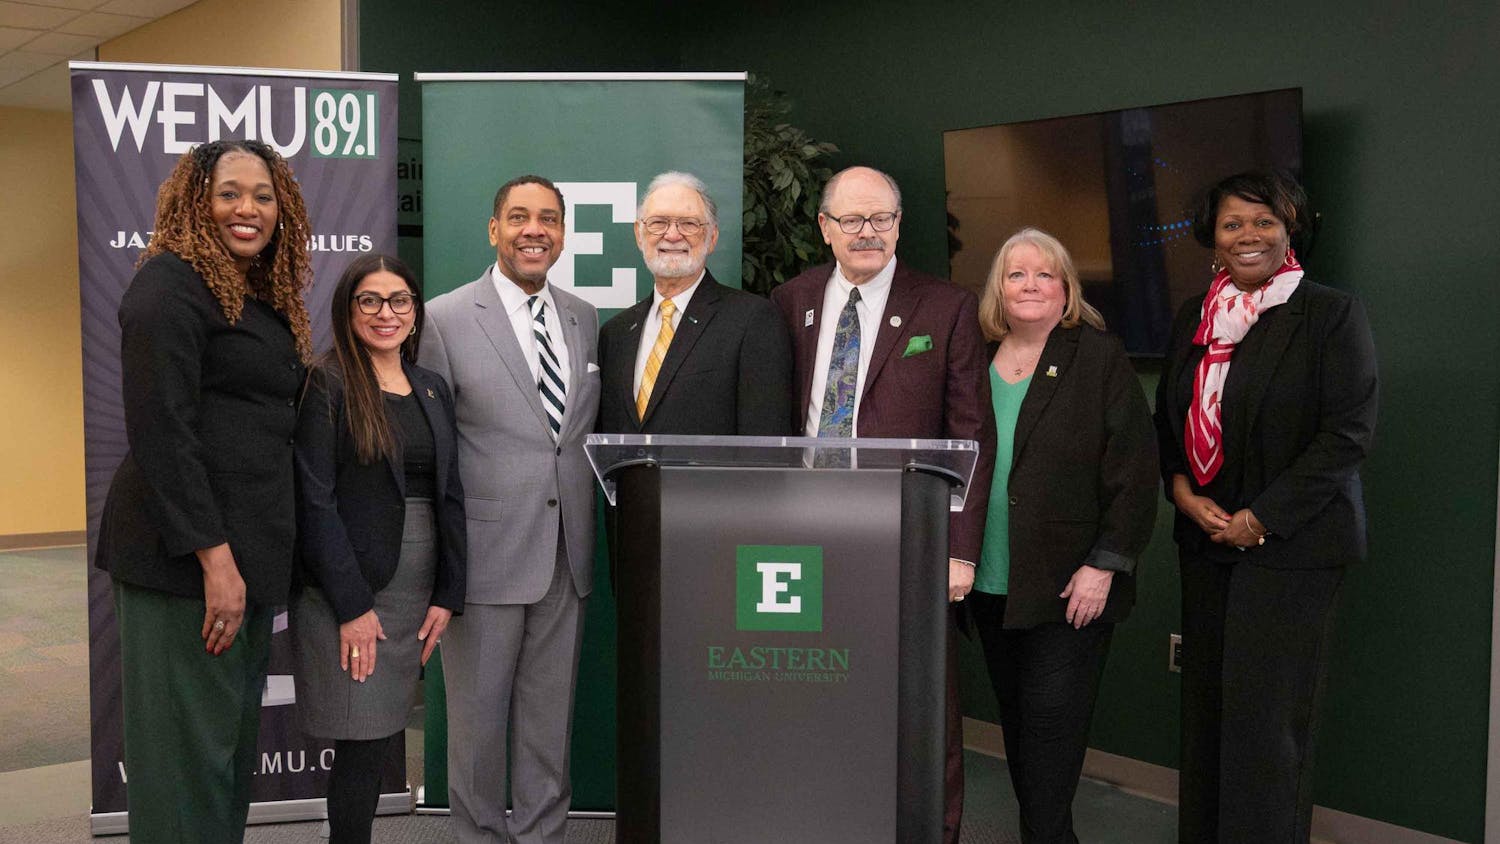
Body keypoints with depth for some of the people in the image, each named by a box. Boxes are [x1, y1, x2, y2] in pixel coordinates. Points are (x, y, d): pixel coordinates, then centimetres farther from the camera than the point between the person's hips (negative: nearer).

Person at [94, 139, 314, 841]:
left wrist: (251, 559, 15)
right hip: (187, 554, -9)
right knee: (191, 748, -3)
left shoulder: (266, 297, 18)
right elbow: (159, 433, -17)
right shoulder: (172, 283, -10)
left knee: (234, 743, 15)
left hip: (246, 552, 9)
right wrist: (214, 557, -21)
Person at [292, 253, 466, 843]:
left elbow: (450, 497, 12)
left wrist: (448, 596, 3)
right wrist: (352, 605, -15)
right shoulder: (327, 385, -7)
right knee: (364, 742, -3)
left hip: (418, 590, 6)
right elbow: (315, 501, -12)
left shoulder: (432, 391, 13)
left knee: (382, 735, 9)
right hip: (349, 590, -6)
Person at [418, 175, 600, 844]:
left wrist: (588, 533, 9)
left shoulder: (586, 320, 10)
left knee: (550, 717, 14)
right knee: (478, 718, 8)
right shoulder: (445, 319, -5)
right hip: (486, 556, -4)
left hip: (566, 559, 4)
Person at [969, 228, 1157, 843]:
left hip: (1069, 589, -5)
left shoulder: (1100, 358, -4)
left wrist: (1104, 566, -14)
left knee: (1050, 729, -5)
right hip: (989, 586, 5)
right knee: (1016, 724, 13)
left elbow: (1134, 470, -9)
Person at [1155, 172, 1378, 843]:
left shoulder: (1332, 315, -5)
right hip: (1205, 537, 6)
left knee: (1266, 716, -5)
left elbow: (1348, 434, -11)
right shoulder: (1194, 317, 12)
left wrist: (1261, 519, -14)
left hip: (1290, 542, -5)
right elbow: (1168, 419, 17)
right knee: (1204, 706, 8)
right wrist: (1182, 491, -2)